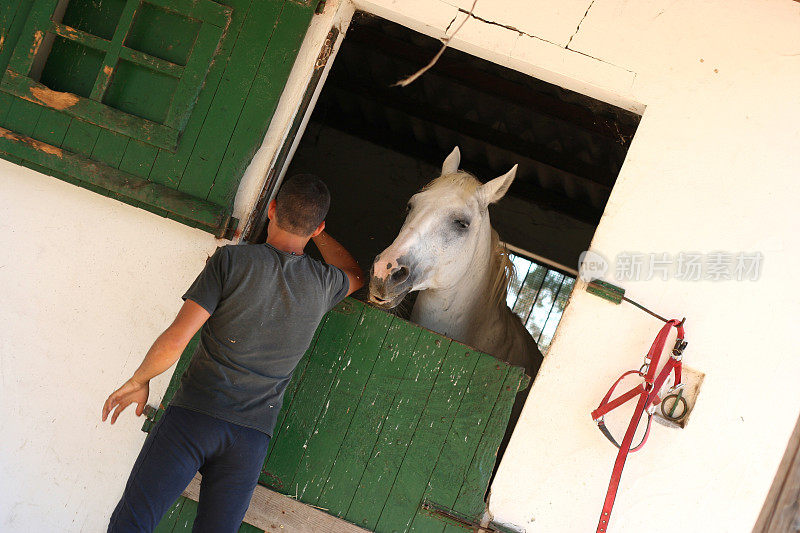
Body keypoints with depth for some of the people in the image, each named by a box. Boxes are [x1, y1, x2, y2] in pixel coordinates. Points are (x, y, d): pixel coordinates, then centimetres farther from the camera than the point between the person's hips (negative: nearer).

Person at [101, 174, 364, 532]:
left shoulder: (232, 260, -5)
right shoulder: (324, 284, 6)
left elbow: (174, 342, -10)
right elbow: (354, 276, 34)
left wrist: (138, 381, 7)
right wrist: (317, 232, 41)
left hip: (194, 413, -3)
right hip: (253, 436, 4)